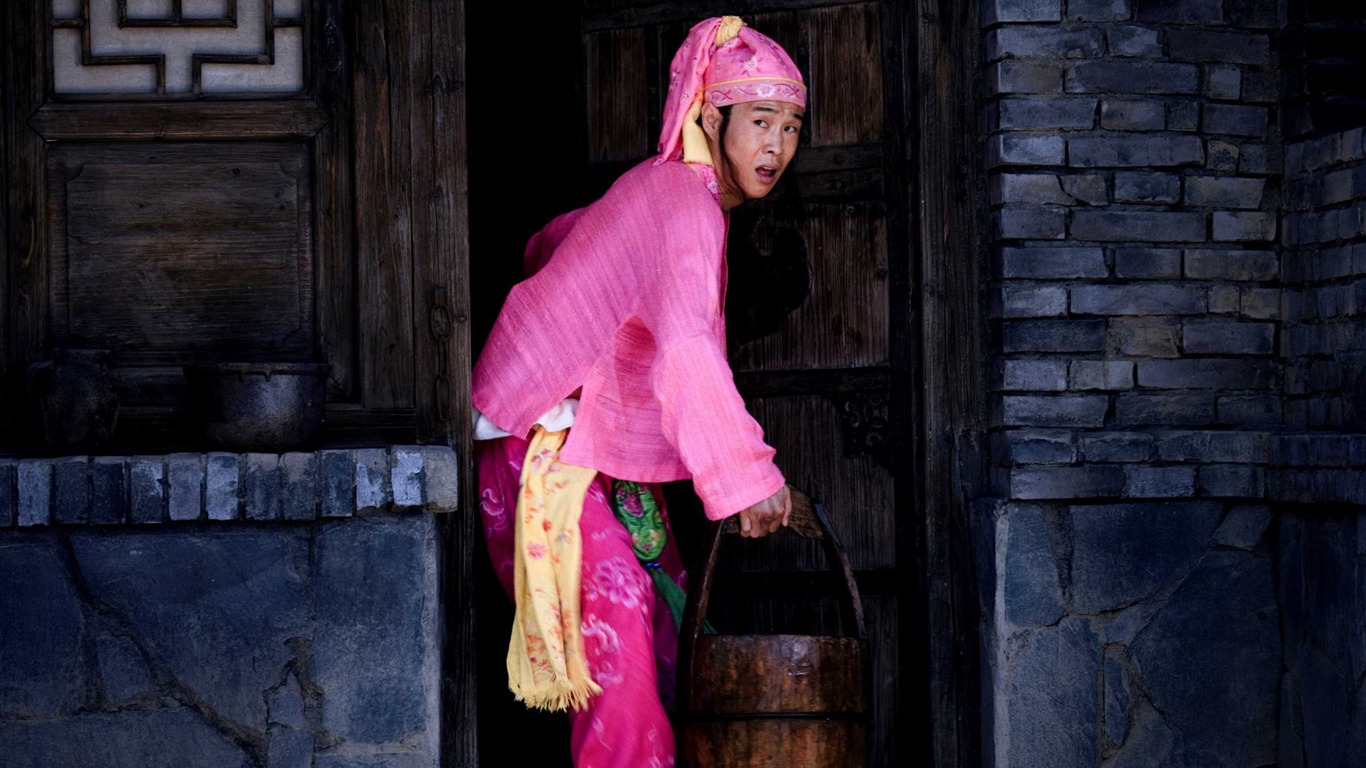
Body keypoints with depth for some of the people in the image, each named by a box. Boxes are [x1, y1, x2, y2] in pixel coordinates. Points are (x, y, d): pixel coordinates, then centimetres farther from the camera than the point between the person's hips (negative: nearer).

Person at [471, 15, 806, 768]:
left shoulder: (665, 191, 11)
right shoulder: (683, 203, -20)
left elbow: (549, 245, 27)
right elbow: (686, 353, -34)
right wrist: (747, 475, -36)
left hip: (606, 449, 10)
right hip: (549, 451, -10)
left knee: (664, 633, 8)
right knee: (615, 647, -18)